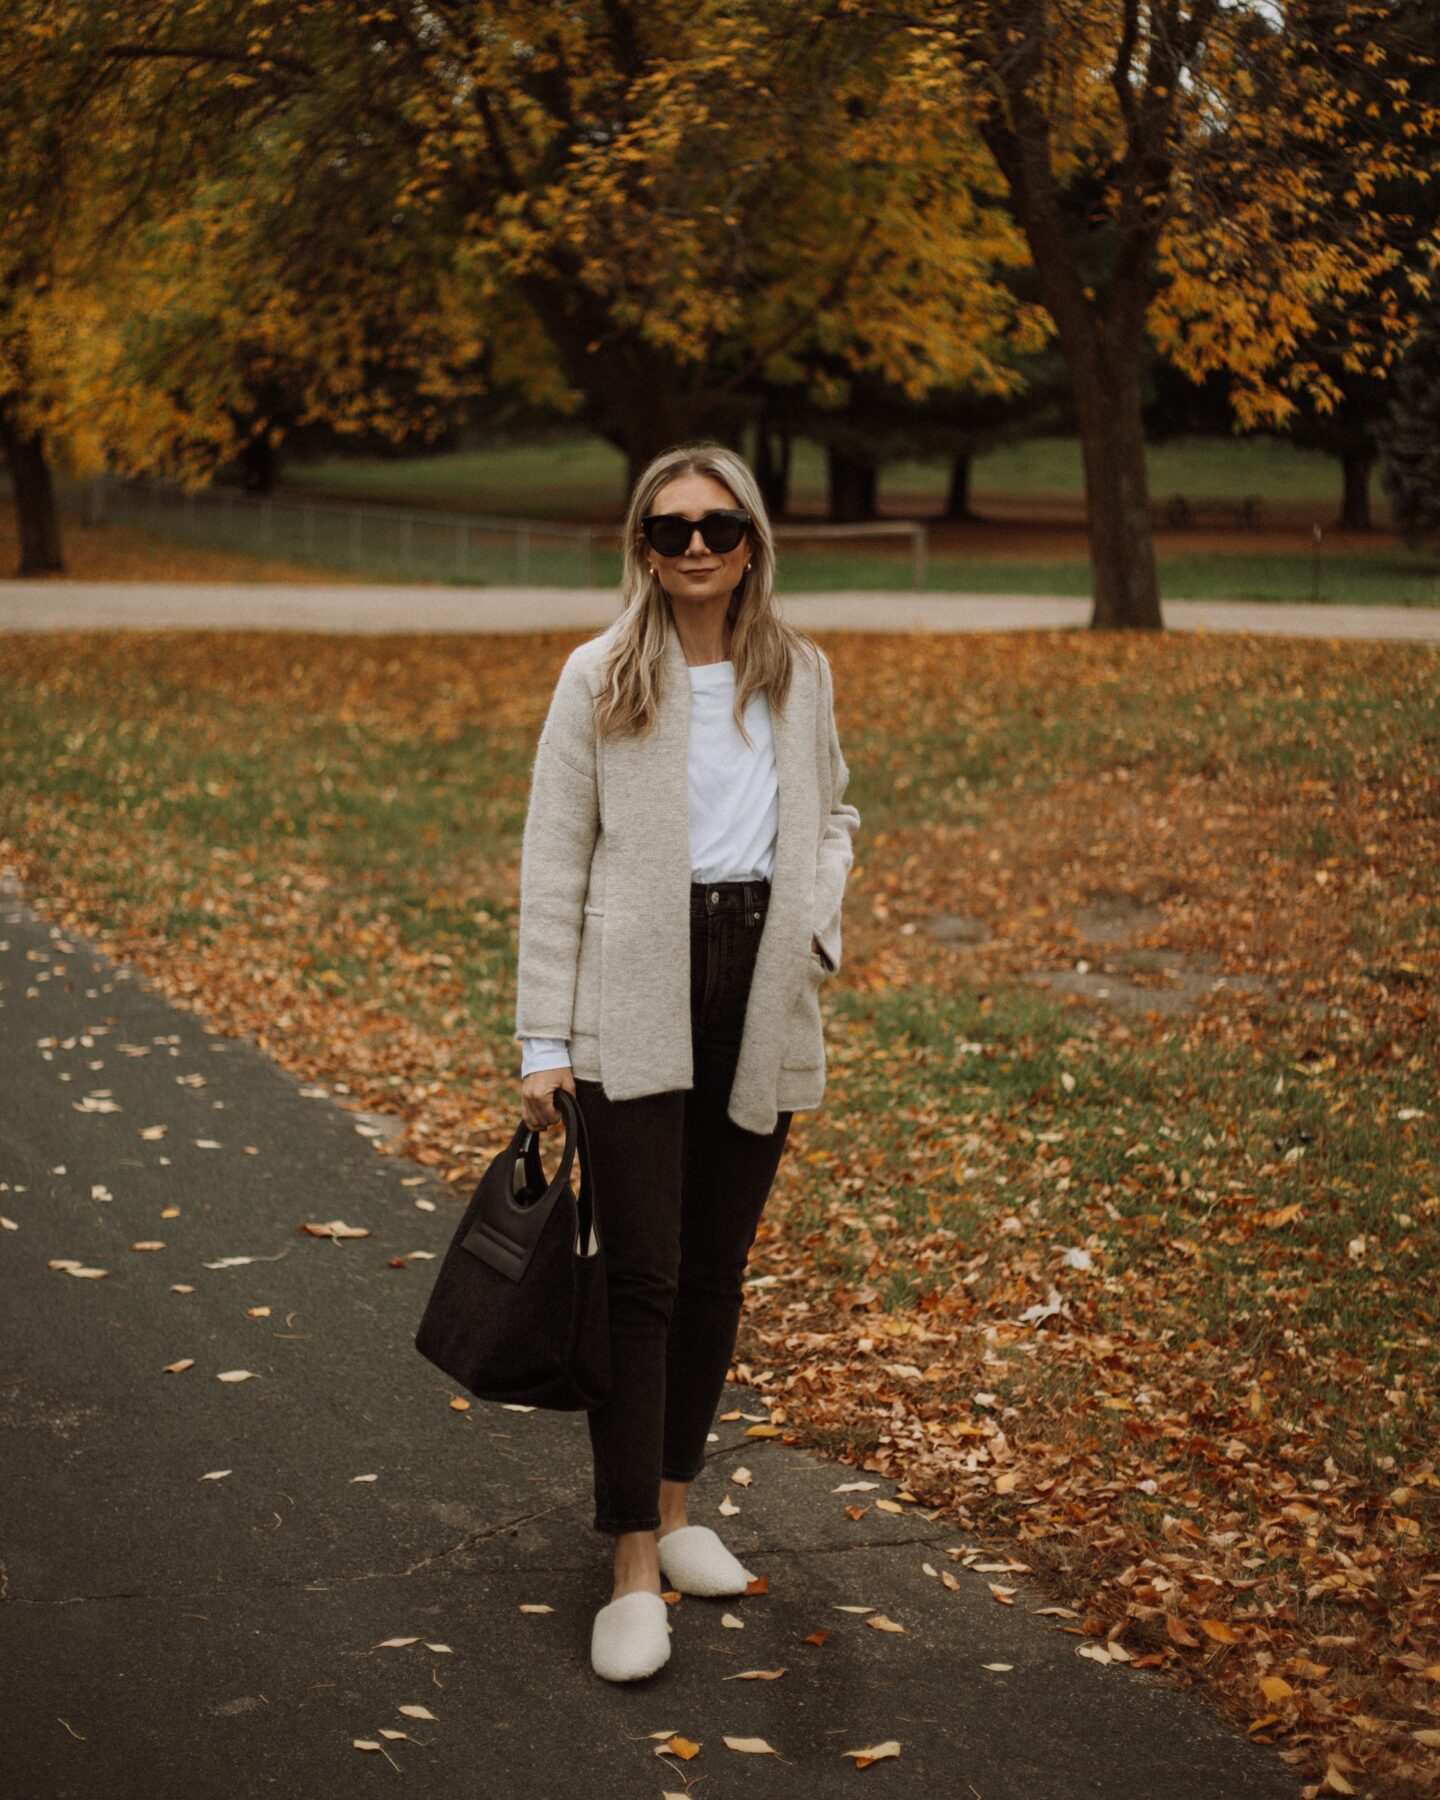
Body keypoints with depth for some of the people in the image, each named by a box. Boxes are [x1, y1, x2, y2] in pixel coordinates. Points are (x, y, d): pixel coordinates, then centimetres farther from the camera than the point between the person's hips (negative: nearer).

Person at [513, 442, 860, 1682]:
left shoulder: (800, 676, 7)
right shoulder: (601, 679, -3)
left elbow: (832, 812, 22)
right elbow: (554, 863, -3)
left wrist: (820, 921, 1)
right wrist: (545, 1041, -7)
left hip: (760, 994, 4)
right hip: (638, 1000, -4)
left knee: (717, 1267, 12)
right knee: (642, 1274, -7)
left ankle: (672, 1505, 28)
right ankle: (634, 1569, -4)